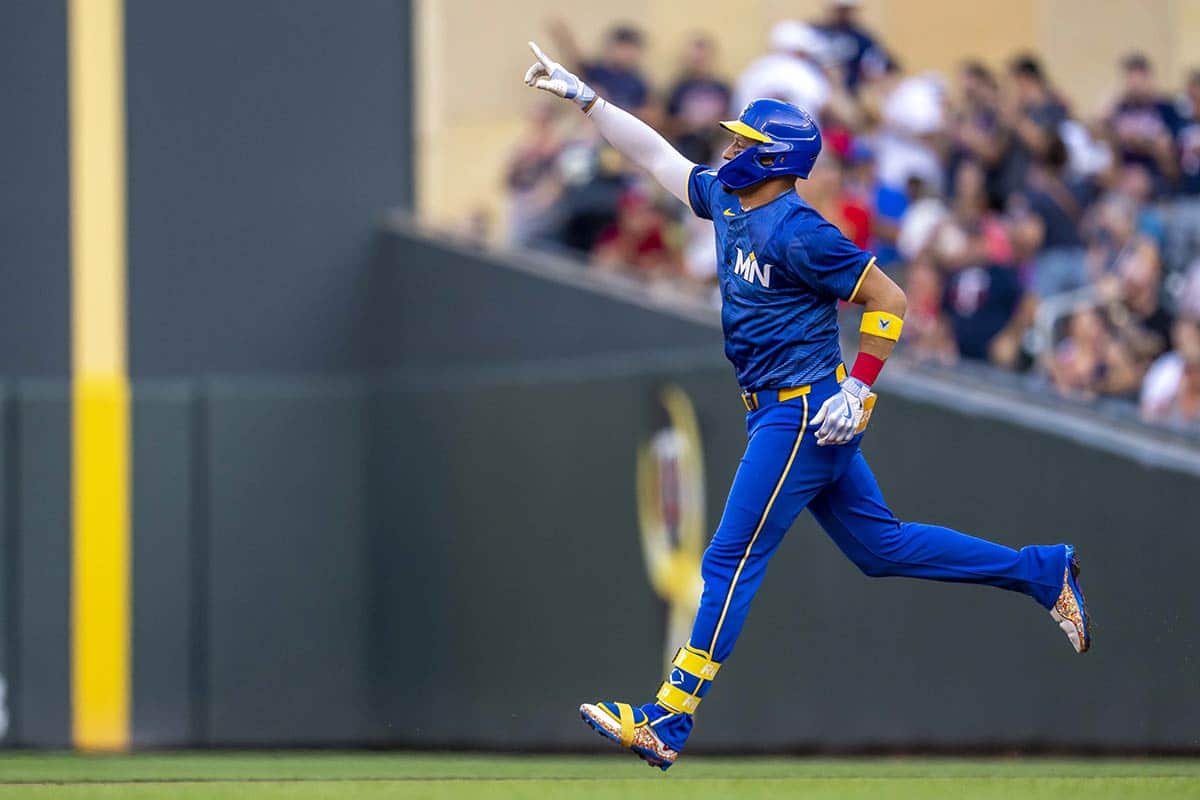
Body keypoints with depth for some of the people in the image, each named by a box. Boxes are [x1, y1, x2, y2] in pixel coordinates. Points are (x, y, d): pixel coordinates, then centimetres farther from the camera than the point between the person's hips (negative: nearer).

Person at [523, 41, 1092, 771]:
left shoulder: (797, 232, -18)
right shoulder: (726, 201, 8)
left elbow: (889, 300, -15)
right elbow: (655, 154, 18)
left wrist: (859, 388, -17)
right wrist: (581, 95, 15)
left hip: (807, 416, -9)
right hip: (780, 412, 9)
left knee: (733, 561, -8)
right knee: (882, 546, 16)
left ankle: (668, 723, -8)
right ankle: (1043, 572, 24)